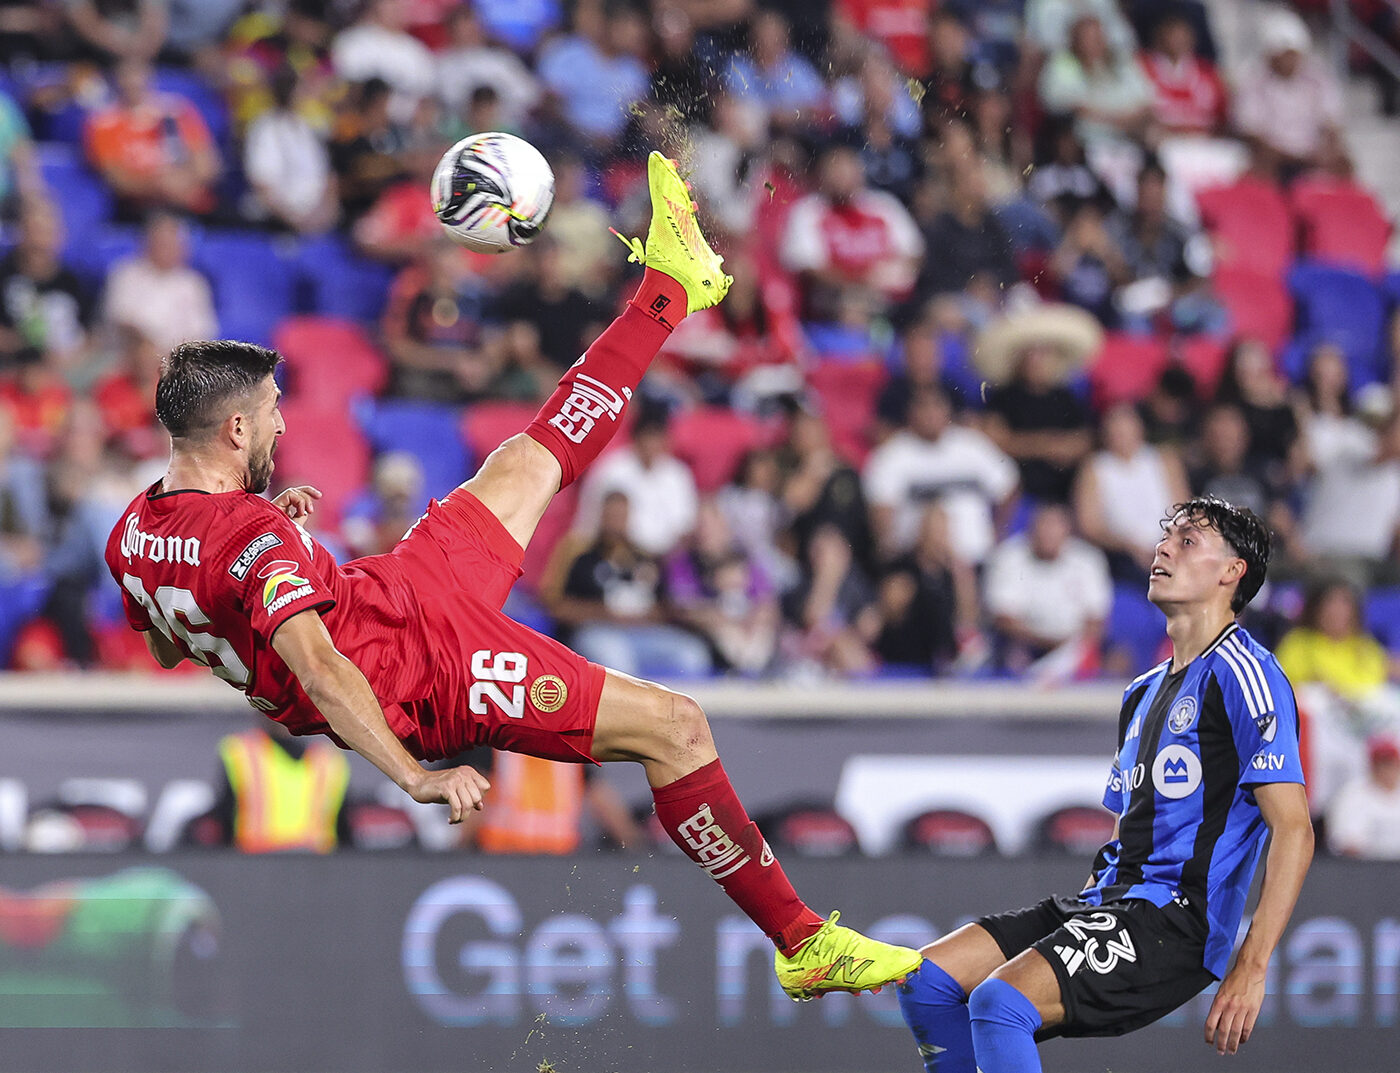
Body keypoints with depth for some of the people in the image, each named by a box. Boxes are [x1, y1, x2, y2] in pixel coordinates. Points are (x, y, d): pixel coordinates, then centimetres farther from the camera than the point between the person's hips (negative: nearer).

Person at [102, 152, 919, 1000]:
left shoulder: (132, 533, -2)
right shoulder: (253, 540, -30)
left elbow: (167, 649, 15)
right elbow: (316, 667, -38)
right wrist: (413, 777, -43)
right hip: (425, 665, -10)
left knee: (533, 459, 19)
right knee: (675, 727, -11)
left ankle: (671, 289, 37)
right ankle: (804, 944, -3)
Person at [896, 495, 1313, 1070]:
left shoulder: (1242, 674, -7)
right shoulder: (1144, 692, 22)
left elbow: (1294, 830, -15)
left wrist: (1250, 971, -21)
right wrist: (1074, 918, 16)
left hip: (1177, 919, -9)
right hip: (1110, 898, 9)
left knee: (999, 1001, -28)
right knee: (926, 980, -3)